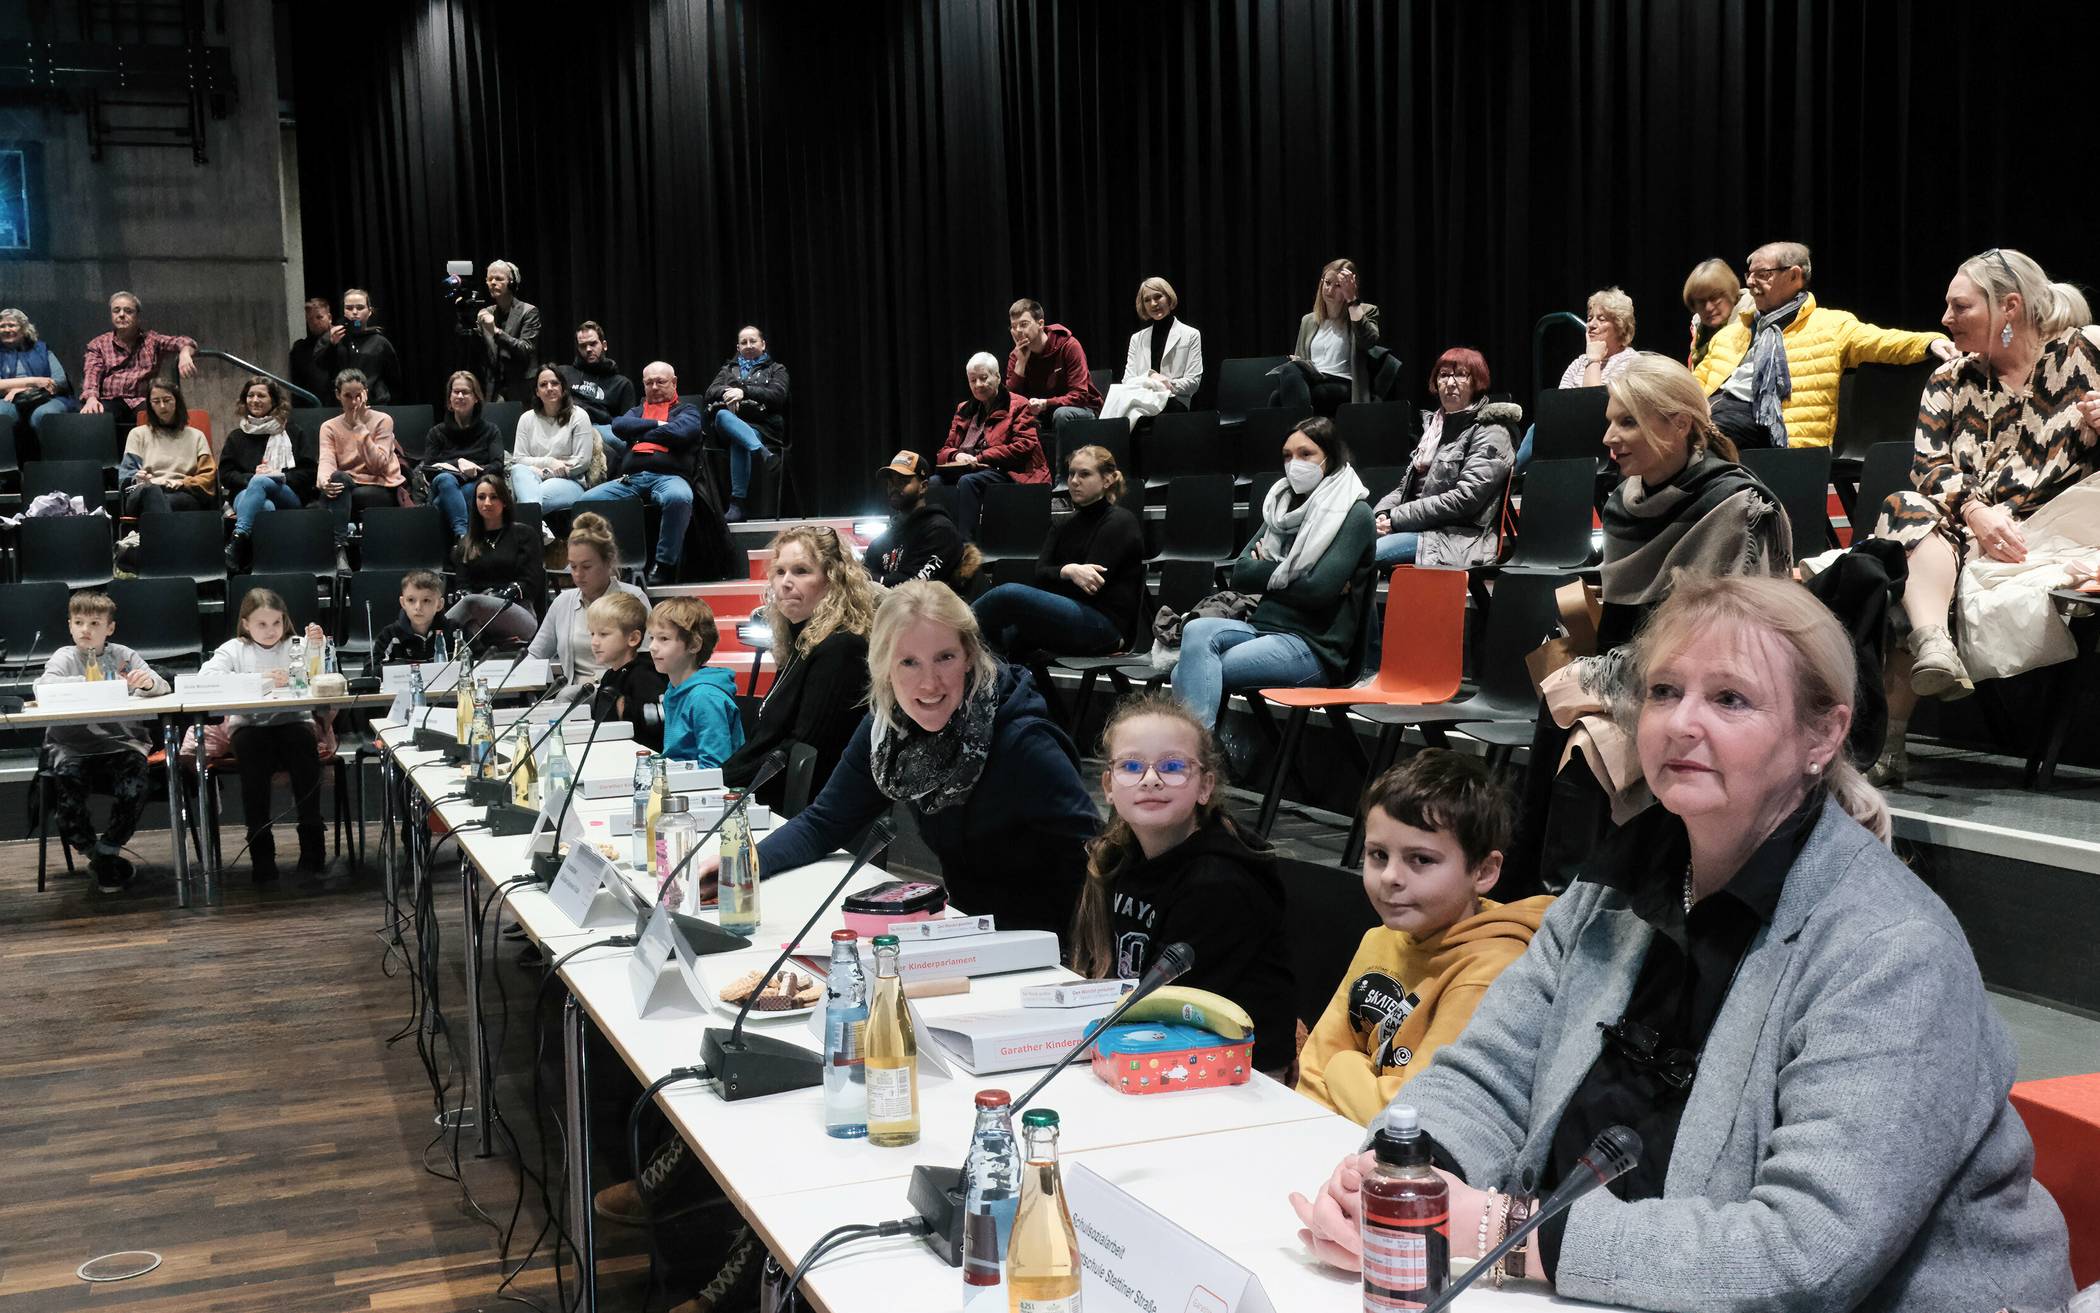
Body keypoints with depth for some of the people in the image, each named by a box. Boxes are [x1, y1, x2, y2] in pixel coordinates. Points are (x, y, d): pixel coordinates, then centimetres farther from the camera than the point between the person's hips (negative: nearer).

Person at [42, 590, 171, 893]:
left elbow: (161, 685, -2)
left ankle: (107, 852, -2)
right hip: (73, 746, 0)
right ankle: (92, 852, -1)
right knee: (65, 783, -27)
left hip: (120, 743, 0)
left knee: (136, 782, -26)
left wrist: (148, 682, -26)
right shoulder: (65, 657, 6)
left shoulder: (123, 655, 9)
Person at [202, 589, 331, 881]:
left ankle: (312, 836, -19)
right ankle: (260, 844, -23)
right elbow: (207, 676, -10)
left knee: (303, 742, -30)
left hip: (292, 720, 1)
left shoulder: (294, 646, 12)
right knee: (252, 749, -31)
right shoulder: (234, 649, 10)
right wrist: (259, 679, -19)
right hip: (250, 724, -1)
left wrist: (319, 647, -17)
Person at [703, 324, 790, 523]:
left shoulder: (776, 369, 20)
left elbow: (777, 395, -1)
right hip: (730, 424, 2)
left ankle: (737, 504, -45)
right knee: (723, 415, -37)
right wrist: (726, 393, -13)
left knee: (739, 442, -39)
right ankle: (763, 453, -57)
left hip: (762, 425, -2)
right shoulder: (728, 370, 29)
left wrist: (744, 392, -14)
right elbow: (710, 392, 12)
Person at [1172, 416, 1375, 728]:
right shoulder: (1283, 505, 20)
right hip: (1263, 628, 6)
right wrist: (1288, 574, -4)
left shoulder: (1354, 513, -1)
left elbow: (1318, 590, -14)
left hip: (1315, 646, -6)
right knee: (1197, 630, -27)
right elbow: (1239, 574, 10)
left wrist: (1267, 572, 0)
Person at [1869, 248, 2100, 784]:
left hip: (2050, 534, -4)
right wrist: (1976, 512, -18)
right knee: (1906, 511, -32)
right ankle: (1933, 643, -54)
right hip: (1965, 527, 4)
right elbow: (1929, 465, 2)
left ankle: (1890, 734, -39)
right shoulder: (1950, 380, 18)